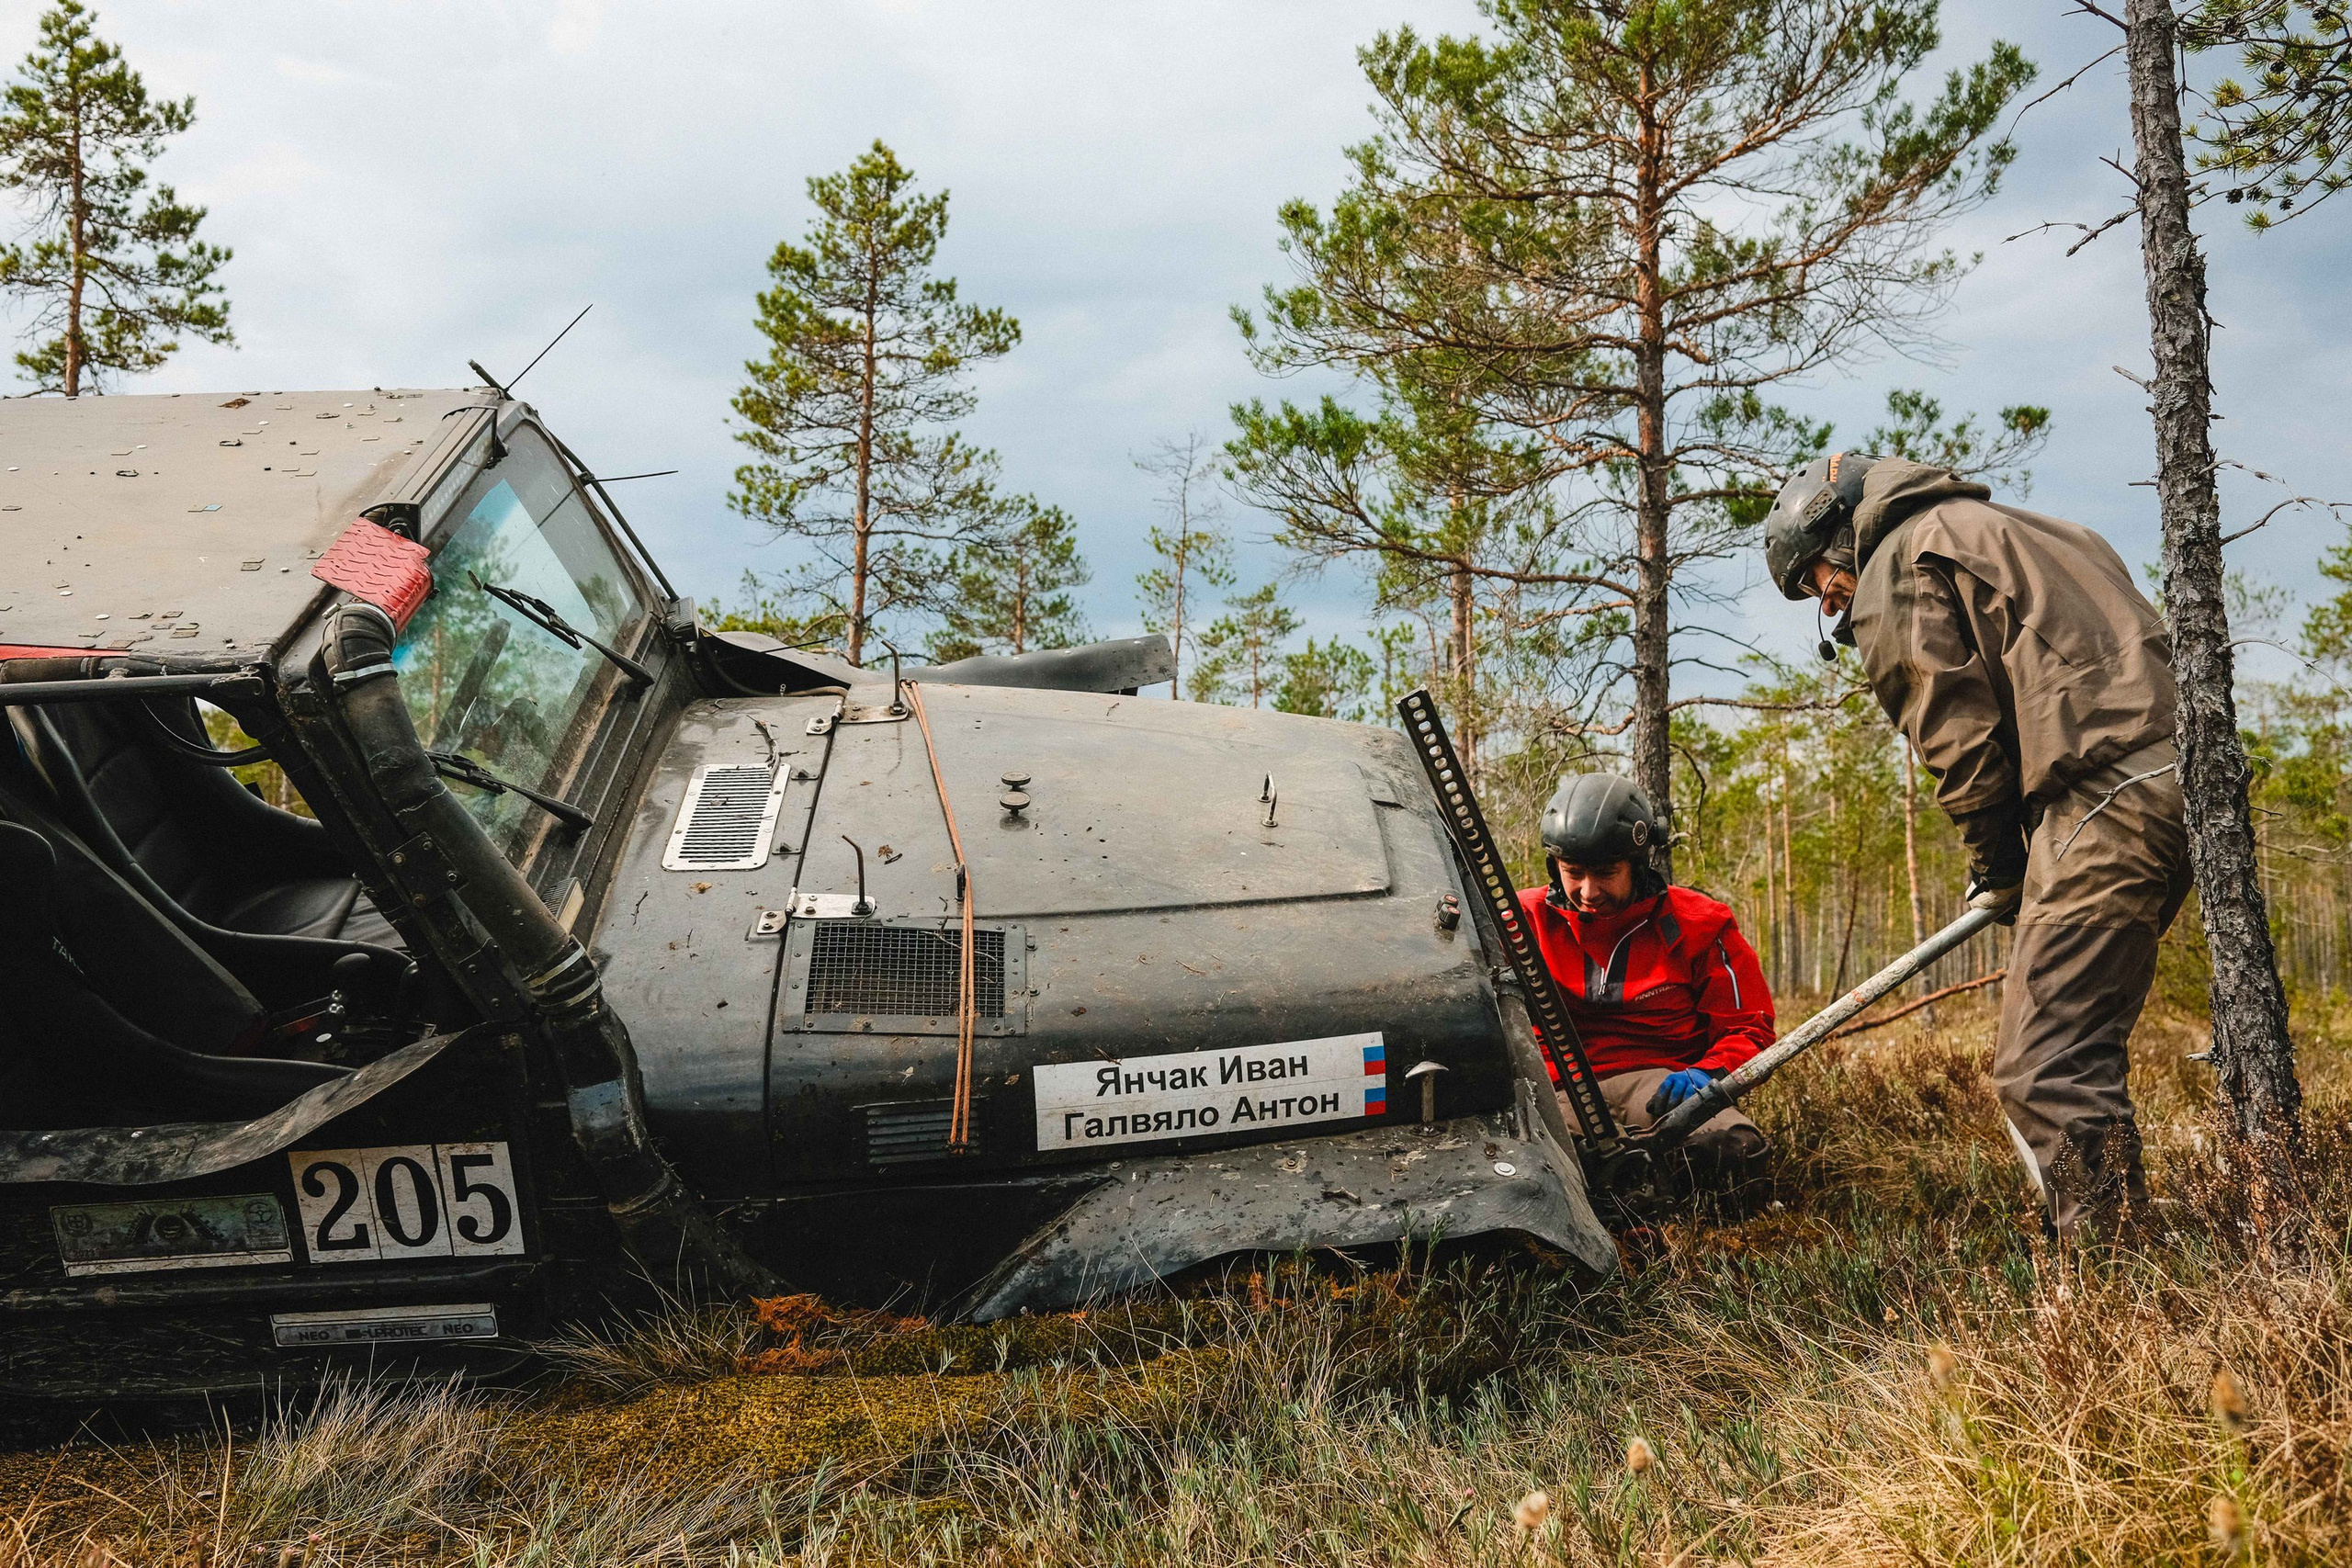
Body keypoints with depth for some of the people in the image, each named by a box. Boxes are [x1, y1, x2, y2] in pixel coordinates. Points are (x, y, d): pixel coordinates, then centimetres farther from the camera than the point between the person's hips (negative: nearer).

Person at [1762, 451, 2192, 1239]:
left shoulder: (1898, 565, 4)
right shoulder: (1999, 528, 31)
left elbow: (1958, 733, -5)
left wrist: (1996, 870, 6)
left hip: (2104, 799, -10)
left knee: (2045, 1068, -11)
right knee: (2076, 1050, 15)